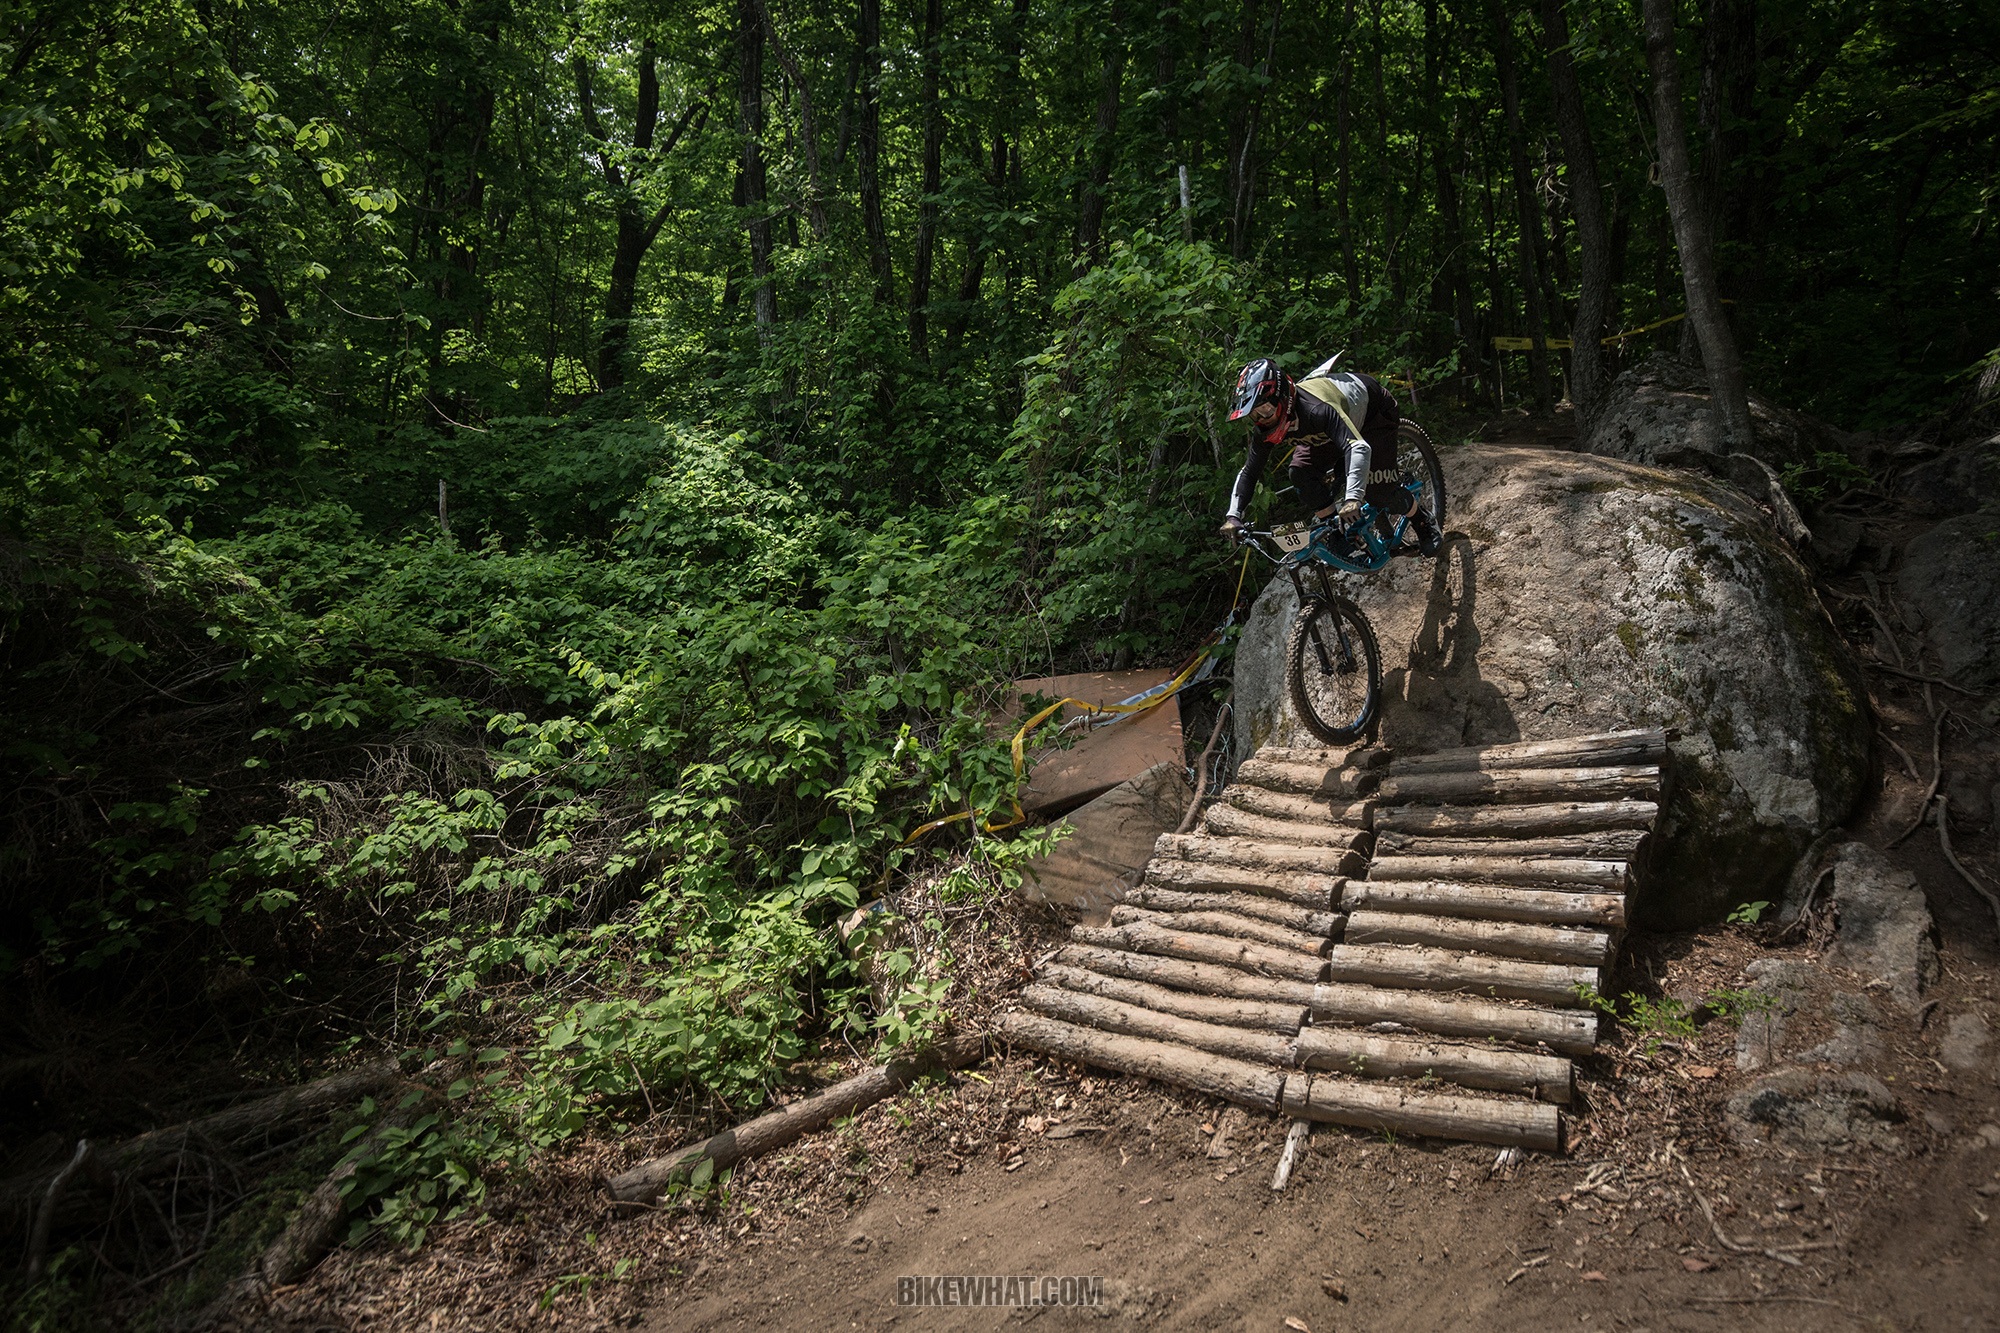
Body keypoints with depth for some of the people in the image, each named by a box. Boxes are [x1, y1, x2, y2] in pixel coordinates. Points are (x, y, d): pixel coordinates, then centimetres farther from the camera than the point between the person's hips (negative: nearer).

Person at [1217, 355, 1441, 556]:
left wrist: (1352, 498, -68)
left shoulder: (1316, 408, -45)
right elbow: (1249, 472, -12)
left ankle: (1424, 521, 14)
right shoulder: (1264, 429, -23)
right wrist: (1233, 516, -25)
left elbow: (1359, 448, -55)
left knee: (1377, 490, -15)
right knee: (1301, 471, -19)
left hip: (1374, 409, -6)